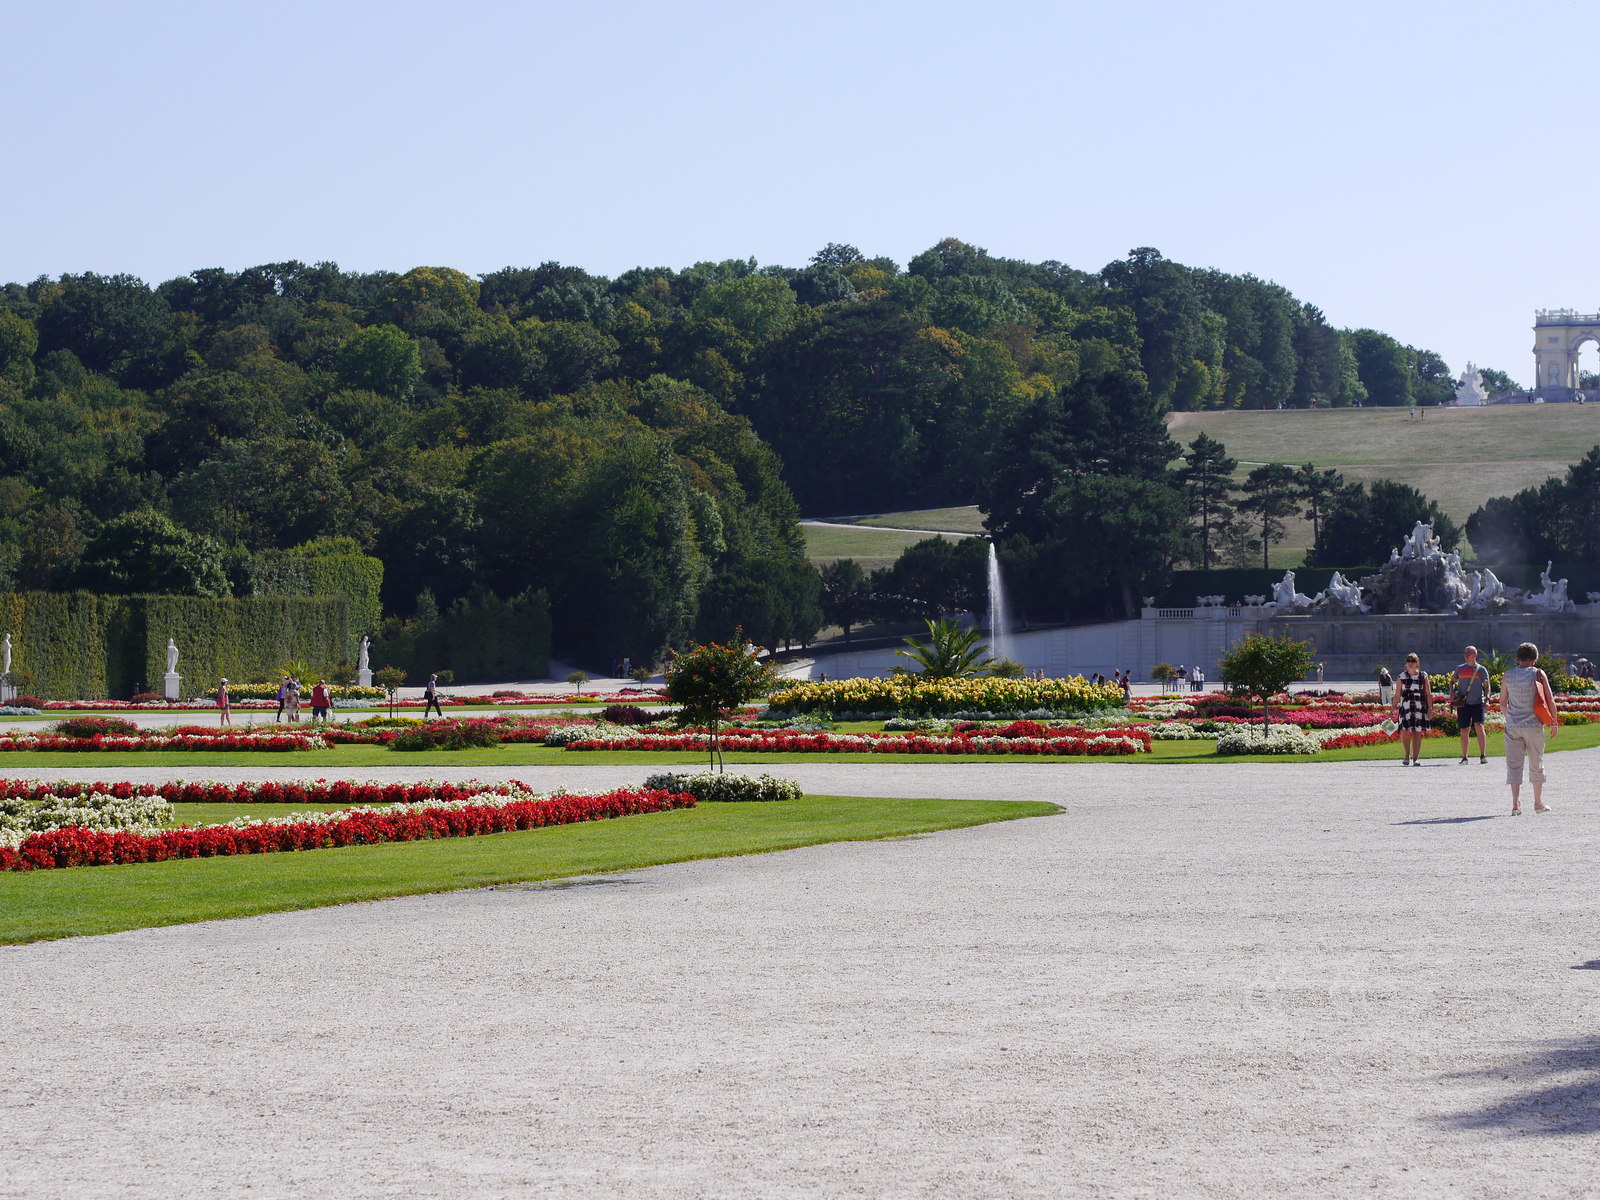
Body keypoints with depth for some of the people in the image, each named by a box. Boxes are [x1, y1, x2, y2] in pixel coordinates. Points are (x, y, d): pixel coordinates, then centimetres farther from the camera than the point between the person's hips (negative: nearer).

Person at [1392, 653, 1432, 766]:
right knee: (1404, 732, -11)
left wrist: (1430, 709, -3)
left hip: (1420, 707, 0)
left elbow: (1428, 694, 6)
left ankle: (1415, 759, 4)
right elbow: (1397, 695, 10)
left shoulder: (1423, 677, 8)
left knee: (1417, 734, -1)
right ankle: (1407, 755, 11)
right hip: (1405, 707, 0)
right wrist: (1393, 709, 4)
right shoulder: (1402, 677, 9)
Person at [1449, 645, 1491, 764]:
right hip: (1463, 704, 3)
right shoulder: (1460, 669, 12)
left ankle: (1483, 755, -16)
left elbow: (1486, 685, 3)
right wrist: (1452, 693, 3)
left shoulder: (1481, 669, 4)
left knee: (1479, 725, -19)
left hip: (1477, 702, -3)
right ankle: (1464, 757, 12)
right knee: (1464, 730, 4)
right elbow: (1452, 682, 22)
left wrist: (1487, 698, -12)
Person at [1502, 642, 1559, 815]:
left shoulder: (1508, 675, 2)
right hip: (1533, 726, -1)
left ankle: (1515, 803, -10)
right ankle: (1538, 803, 22)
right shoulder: (1538, 674, -4)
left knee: (1513, 764, 2)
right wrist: (1554, 723, 4)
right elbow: (1550, 700, -5)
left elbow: (1502, 702, 11)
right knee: (1536, 764, 12)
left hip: (1513, 727, 1)